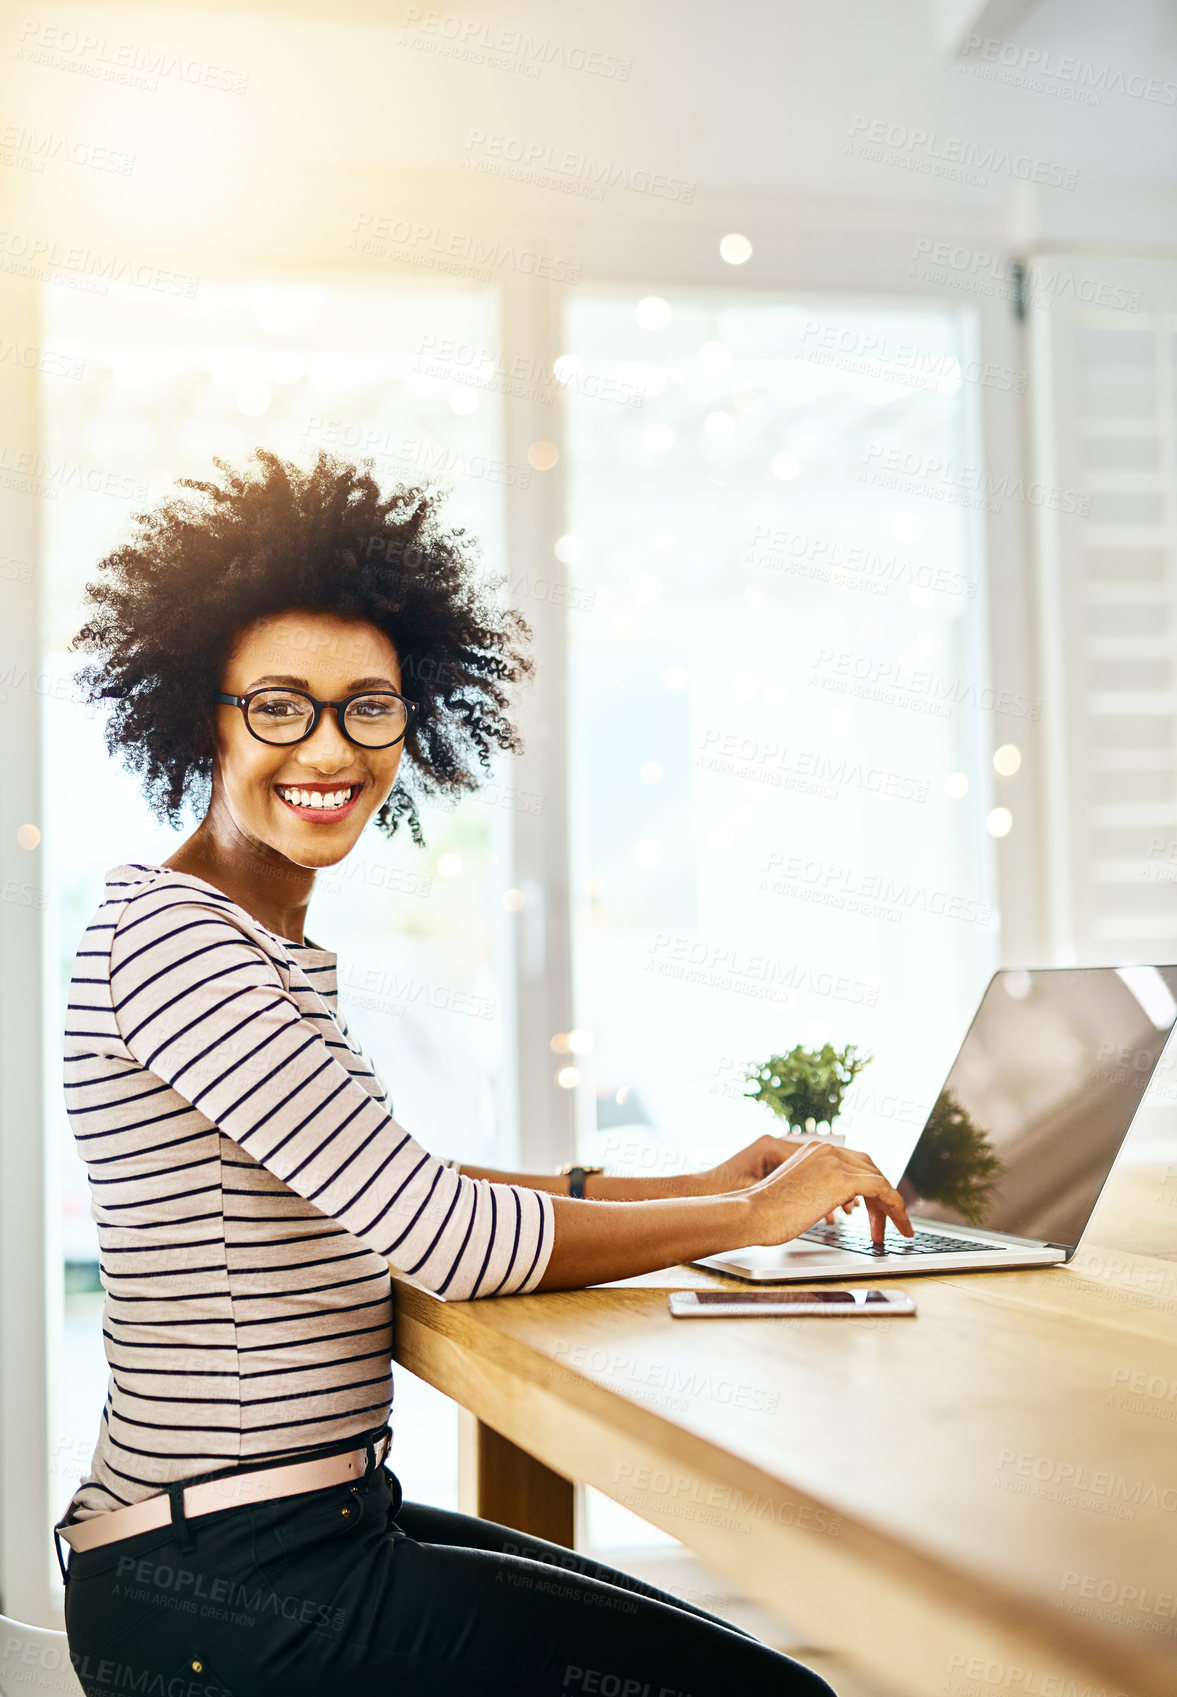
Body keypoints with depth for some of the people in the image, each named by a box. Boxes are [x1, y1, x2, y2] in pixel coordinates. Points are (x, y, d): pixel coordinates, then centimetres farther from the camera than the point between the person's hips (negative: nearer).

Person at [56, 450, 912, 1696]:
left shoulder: (274, 946, 12)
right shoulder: (167, 937, -18)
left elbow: (384, 1192, 16)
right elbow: (452, 1240, -23)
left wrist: (697, 1183, 9)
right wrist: (758, 1214, -10)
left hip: (317, 1525, 9)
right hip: (218, 1597, -9)